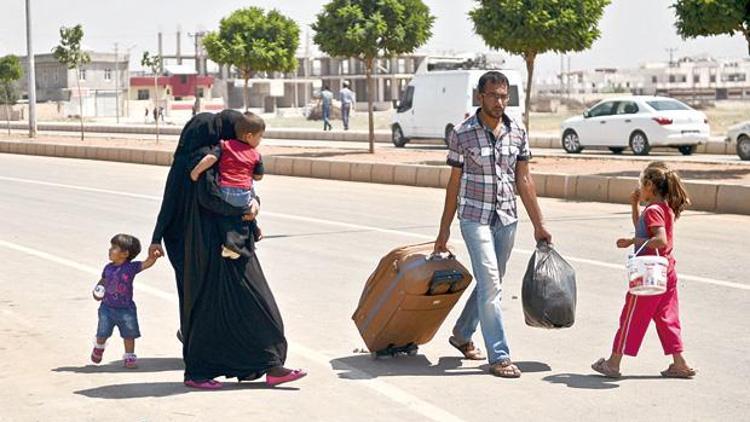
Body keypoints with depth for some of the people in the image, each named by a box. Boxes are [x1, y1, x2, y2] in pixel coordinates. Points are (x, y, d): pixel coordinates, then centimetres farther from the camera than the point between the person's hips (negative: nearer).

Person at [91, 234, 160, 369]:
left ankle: (129, 356, 19)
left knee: (129, 334, 4)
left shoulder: (131, 267, -10)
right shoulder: (108, 268, 0)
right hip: (107, 308, 2)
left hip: (126, 309, -2)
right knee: (102, 333, 5)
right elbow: (102, 281, 15)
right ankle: (99, 348, 36)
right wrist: (97, 291, -2)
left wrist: (152, 257, -39)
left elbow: (147, 264, -20)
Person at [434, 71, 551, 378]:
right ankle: (499, 357, -7)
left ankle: (462, 335, 35)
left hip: (507, 218, 5)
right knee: (491, 285, -11)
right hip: (475, 217, -5)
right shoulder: (462, 134, -7)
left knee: (490, 283, 15)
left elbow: (523, 180, 8)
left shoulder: (517, 132, 4)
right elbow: (454, 182, 0)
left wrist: (538, 224, 6)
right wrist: (445, 229, 2)